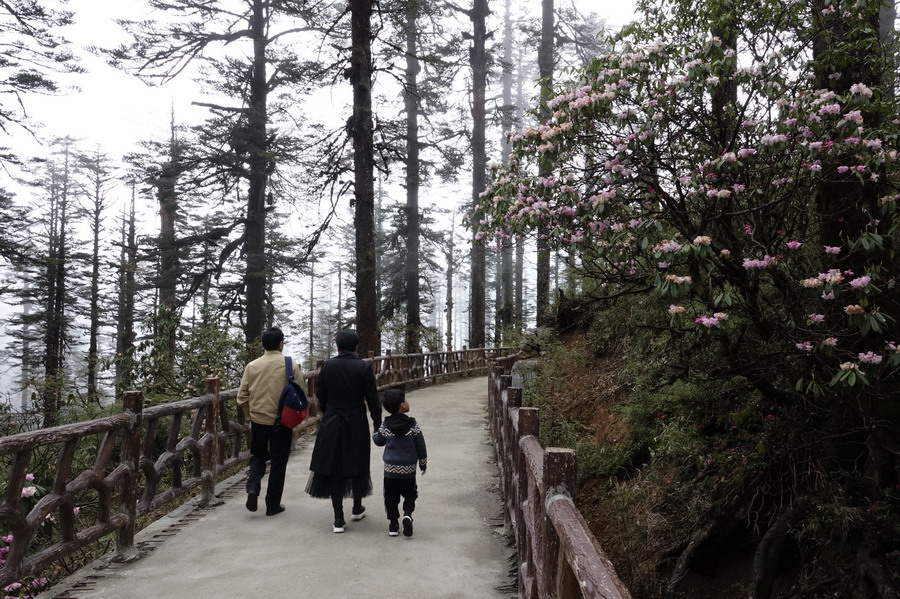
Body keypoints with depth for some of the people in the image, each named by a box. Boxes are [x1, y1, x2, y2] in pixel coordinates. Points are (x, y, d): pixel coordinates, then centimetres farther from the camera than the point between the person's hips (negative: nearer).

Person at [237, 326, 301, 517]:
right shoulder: (291, 366, -10)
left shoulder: (252, 366, -3)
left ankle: (252, 488, -1)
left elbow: (242, 398, 0)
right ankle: (273, 505, 17)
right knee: (278, 462, 11)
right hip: (282, 422, -2)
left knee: (258, 456, 22)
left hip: (258, 421, 2)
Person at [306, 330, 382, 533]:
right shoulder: (364, 367, -9)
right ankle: (357, 508, 33)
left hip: (331, 424, 1)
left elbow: (320, 394, 2)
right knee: (357, 464, 16)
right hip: (356, 424, -1)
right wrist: (377, 423, 2)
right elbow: (372, 398, -8)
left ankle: (338, 519, 8)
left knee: (334, 467, 7)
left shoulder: (327, 366, -4)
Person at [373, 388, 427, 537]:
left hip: (390, 470, 1)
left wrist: (375, 432, 30)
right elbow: (420, 447, -5)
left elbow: (378, 441, 9)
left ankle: (393, 525, 14)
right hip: (409, 470, -1)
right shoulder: (413, 425, -11)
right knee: (410, 495, 14)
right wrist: (423, 464, 9)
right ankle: (407, 514, -9)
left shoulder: (385, 426, -7)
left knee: (391, 498, 12)